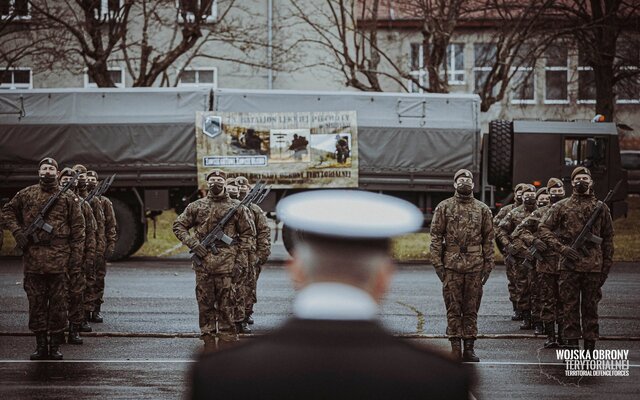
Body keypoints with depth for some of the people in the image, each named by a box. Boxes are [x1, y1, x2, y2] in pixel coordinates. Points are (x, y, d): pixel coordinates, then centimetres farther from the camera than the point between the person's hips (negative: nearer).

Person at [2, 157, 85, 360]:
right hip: (33, 258, 1)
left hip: (58, 259, -1)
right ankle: (41, 345, 11)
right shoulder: (26, 195, 7)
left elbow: (78, 227, 4)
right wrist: (17, 232, 4)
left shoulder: (68, 198, 4)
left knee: (57, 304, 2)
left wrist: (76, 254, -2)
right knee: (36, 303, 4)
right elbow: (8, 210, 19)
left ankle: (55, 345, 8)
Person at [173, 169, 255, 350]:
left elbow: (247, 233, 9)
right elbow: (178, 226, 13)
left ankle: (227, 341, 2)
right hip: (203, 263, 2)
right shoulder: (196, 206, 8)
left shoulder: (236, 207, 5)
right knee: (205, 304, 4)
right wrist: (192, 243, -3)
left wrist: (241, 258, 1)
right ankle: (209, 340, 10)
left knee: (226, 305, -2)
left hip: (227, 264, -2)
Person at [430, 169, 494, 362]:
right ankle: (455, 348, 3)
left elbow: (488, 239, 10)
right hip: (451, 265, -1)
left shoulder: (483, 209, 10)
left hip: (475, 265, 1)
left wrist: (488, 264, 3)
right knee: (453, 309, 0)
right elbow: (436, 236, 3)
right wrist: (437, 262, -5)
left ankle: (469, 348, 9)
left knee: (471, 309, 5)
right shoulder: (444, 207, 5)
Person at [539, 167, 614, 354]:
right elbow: (544, 229, 2)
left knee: (590, 307, 3)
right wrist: (562, 248, -11)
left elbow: (608, 238, 12)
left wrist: (606, 266, 7)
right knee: (570, 306, 1)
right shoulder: (561, 206, 5)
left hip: (593, 266, 1)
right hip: (569, 266, -1)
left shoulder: (601, 208, 9)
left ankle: (590, 346, 7)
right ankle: (572, 343, 6)